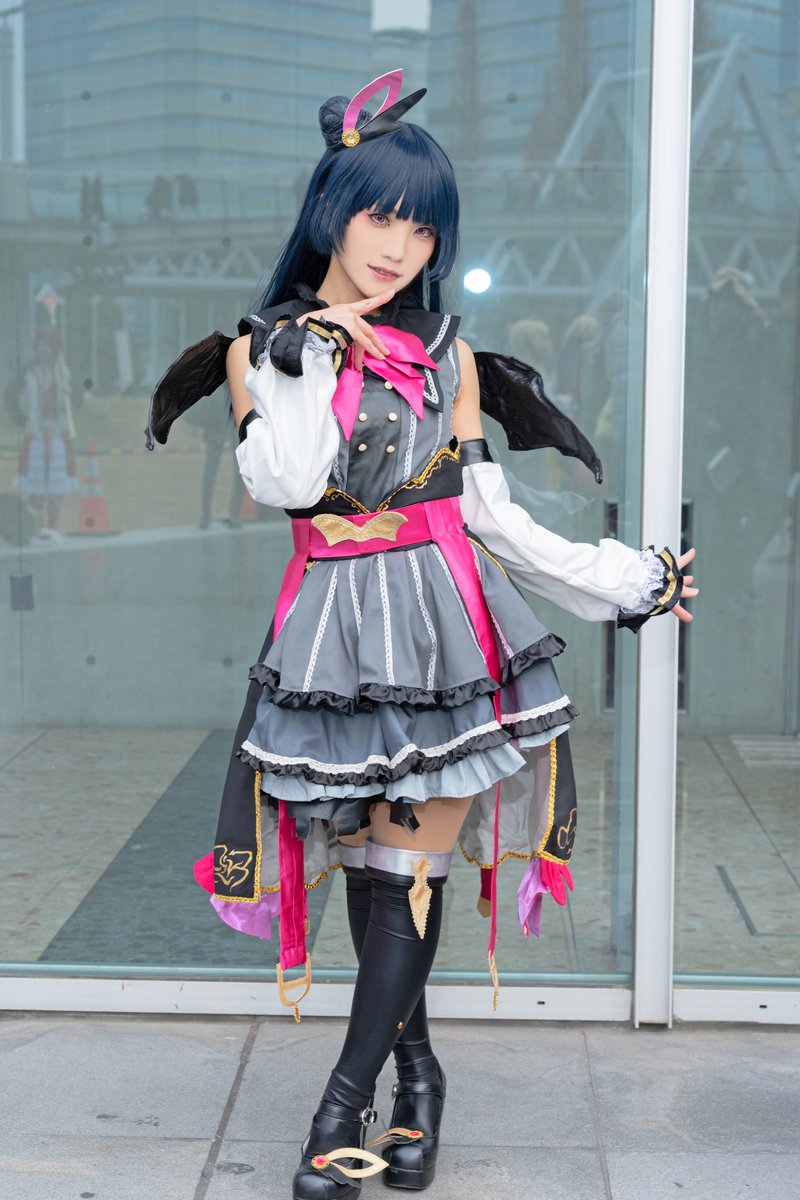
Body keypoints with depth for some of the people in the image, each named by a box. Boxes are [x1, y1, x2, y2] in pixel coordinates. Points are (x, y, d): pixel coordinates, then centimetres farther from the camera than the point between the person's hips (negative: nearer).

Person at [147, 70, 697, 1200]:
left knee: (408, 860, -4)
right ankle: (415, 1069, 22)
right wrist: (311, 350, -6)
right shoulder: (260, 345, 7)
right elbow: (287, 483, -8)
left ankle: (350, 1097, 4)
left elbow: (490, 513, 8)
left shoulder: (447, 356, 8)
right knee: (368, 857, 6)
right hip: (334, 624, 1)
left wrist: (625, 582, 6)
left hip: (442, 619, -1)